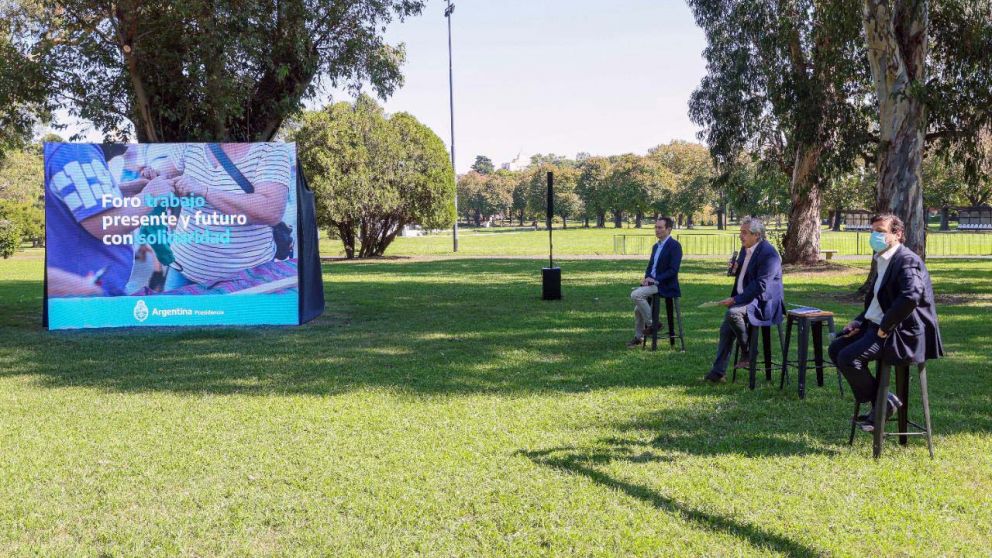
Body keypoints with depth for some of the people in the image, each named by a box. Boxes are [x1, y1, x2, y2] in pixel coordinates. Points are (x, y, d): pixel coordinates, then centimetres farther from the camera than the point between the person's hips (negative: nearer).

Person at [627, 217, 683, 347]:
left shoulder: (674, 246, -12)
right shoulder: (656, 246, 16)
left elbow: (673, 270, -19)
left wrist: (655, 279, -20)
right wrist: (647, 278, 0)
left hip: (664, 285, -9)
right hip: (653, 283, 9)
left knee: (635, 294, -24)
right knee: (638, 309, 12)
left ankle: (651, 323, -12)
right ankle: (638, 337, 28)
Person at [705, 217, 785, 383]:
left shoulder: (768, 254, -19)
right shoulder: (745, 250, 10)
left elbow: (760, 286, -23)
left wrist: (735, 300, -23)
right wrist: (736, 268, 2)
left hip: (763, 301, -9)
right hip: (744, 298, 9)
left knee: (732, 313, -31)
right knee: (726, 329, -2)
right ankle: (718, 371, 4)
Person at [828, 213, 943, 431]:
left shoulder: (907, 260, -16)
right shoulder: (882, 261, 16)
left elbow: (911, 297, -32)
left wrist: (885, 327, -24)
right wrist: (860, 321, 8)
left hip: (903, 333, -10)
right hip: (877, 326, 10)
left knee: (848, 358, -23)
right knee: (836, 349, 8)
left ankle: (883, 402, -1)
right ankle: (878, 401, 13)